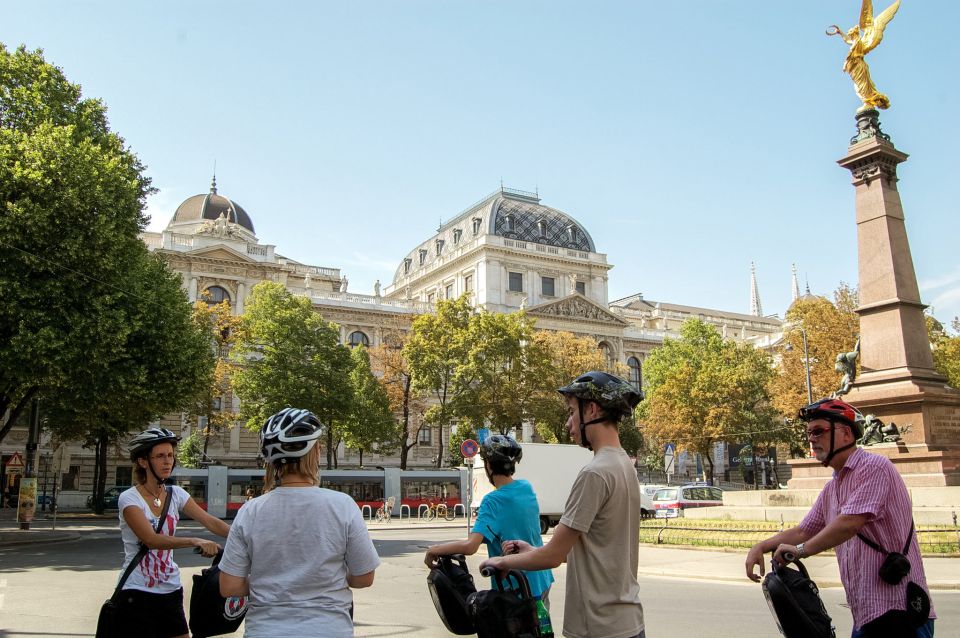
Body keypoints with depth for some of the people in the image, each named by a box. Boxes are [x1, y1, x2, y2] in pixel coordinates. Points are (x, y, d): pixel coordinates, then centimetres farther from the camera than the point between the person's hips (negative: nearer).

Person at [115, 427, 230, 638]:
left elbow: (210, 521, -7)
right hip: (138, 594, -4)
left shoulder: (176, 494, 3)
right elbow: (151, 539, -25)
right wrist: (195, 541, -38)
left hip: (171, 591, 5)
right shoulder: (129, 498, -12)